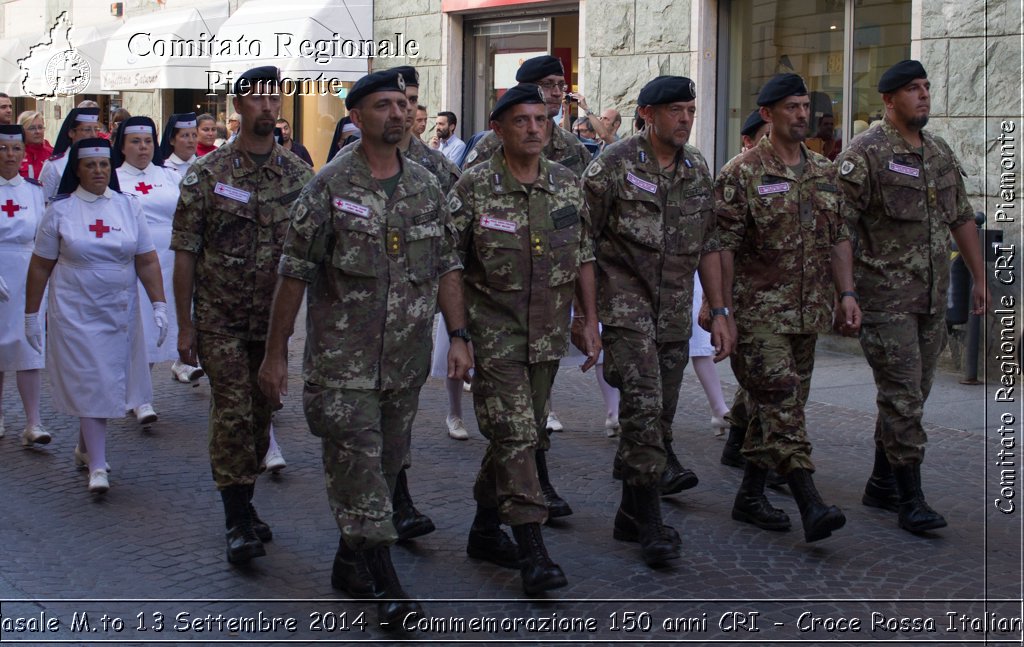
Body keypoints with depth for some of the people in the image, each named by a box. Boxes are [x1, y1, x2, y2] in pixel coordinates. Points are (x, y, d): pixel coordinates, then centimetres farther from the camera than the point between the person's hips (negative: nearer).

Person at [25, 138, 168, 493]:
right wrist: (31, 314, 0)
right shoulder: (60, 210, -3)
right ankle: (98, 465, -3)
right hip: (75, 313, -3)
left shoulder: (128, 206, 2)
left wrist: (159, 304, -3)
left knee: (110, 381, 11)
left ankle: (86, 446, 32)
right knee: (89, 384, -5)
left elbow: (147, 261, 3)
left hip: (121, 312, 3)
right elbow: (40, 266, 0)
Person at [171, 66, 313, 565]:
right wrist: (185, 325, -6)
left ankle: (241, 505, 27)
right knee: (232, 416, -7)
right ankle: (238, 522, -1)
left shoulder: (298, 174, 3)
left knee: (260, 415, 11)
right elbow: (184, 252, -4)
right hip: (221, 319, -3)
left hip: (275, 319, 3)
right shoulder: (208, 174, -5)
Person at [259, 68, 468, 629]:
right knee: (356, 466, -6)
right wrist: (275, 353, -6)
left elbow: (447, 267, 11)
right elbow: (294, 273, -6)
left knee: (387, 465, 13)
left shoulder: (426, 188, 7)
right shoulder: (330, 187, -7)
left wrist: (459, 338, 3)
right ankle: (387, 587, 0)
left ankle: (349, 563, 30)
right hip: (343, 361, -5)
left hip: (406, 360, 5)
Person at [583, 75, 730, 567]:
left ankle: (631, 515, 22)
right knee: (643, 406, -15)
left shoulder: (697, 170, 11)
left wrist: (718, 312, 12)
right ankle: (650, 524, -8)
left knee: (660, 412, 8)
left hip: (675, 313, 6)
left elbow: (708, 246, 15)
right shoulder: (614, 165, -7)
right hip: (627, 302, -6)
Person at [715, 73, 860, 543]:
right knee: (781, 406, -12)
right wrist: (724, 311, -12)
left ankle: (750, 495, 23)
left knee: (779, 407, 11)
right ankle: (811, 505, -17)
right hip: (759, 312, -7)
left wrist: (846, 294, 7)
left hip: (808, 311, 7)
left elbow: (838, 239, 16)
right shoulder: (742, 173, -7)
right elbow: (724, 247, -9)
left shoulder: (824, 173, 12)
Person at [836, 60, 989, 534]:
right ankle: (911, 499, -3)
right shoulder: (865, 154, -8)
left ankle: (882, 485, 23)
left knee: (911, 394, 12)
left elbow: (962, 219, 21)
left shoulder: (940, 153, 14)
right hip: (886, 296, -7)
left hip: (933, 298, 7)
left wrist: (979, 278, 19)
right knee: (902, 396, -8)